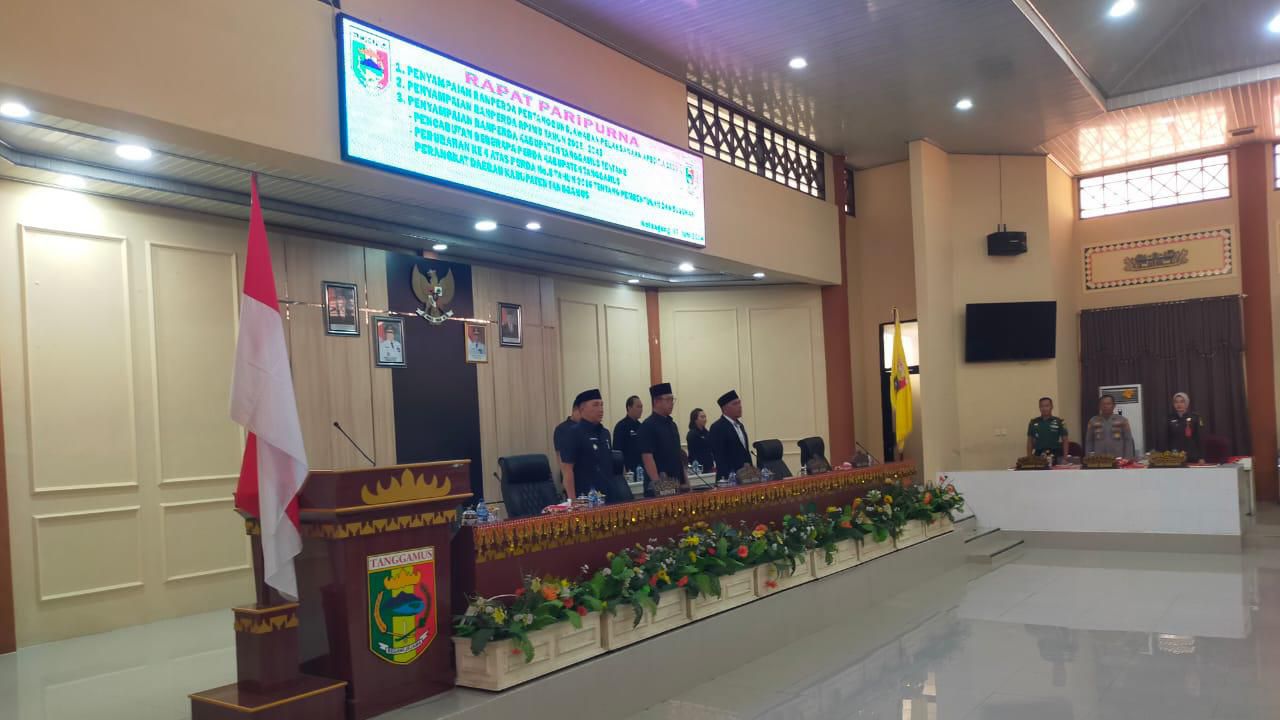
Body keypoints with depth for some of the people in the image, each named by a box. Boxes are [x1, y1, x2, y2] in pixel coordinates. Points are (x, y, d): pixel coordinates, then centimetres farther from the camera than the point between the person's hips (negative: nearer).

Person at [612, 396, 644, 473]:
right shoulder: (621, 426, -11)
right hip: (628, 469, -7)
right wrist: (624, 470, -19)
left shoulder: (639, 426, 12)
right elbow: (618, 451, -15)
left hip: (641, 468, 7)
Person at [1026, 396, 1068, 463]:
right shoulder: (1033, 423, 7)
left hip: (1055, 456, -1)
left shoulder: (1059, 422, 2)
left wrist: (1065, 458, -5)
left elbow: (1065, 441, 3)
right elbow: (1030, 442, 10)